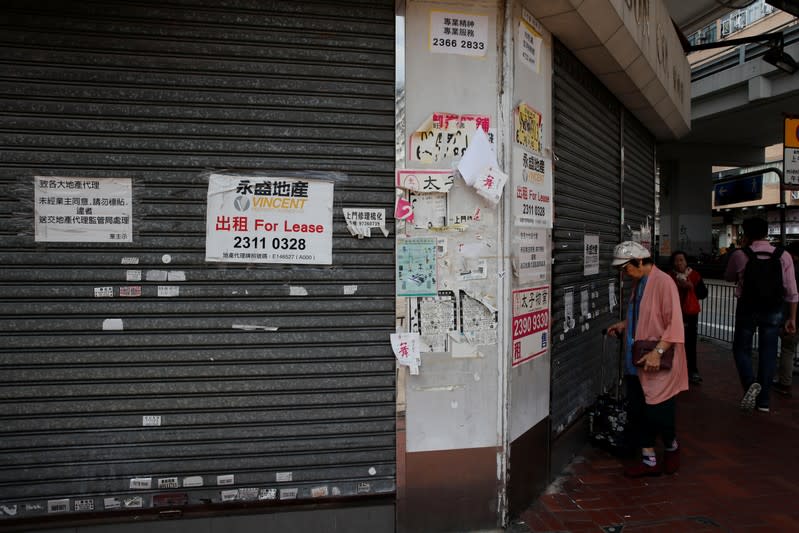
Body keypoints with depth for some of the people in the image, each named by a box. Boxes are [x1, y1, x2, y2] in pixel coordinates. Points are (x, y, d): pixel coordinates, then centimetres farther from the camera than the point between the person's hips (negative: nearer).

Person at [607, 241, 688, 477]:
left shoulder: (663, 282, -16)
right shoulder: (638, 283, 10)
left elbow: (674, 323, -19)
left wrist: (658, 351, -24)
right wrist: (623, 325, 10)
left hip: (658, 363, -8)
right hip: (637, 362, 8)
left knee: (659, 413, 2)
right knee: (638, 412, 10)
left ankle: (671, 447, 31)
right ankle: (649, 460, 23)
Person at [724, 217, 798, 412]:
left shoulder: (740, 255, -10)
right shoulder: (783, 256, -5)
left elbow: (728, 277, 9)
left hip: (747, 308, -2)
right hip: (774, 310, 2)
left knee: (741, 348, 14)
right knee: (768, 353, 11)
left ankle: (750, 383, -13)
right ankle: (763, 401, 17)